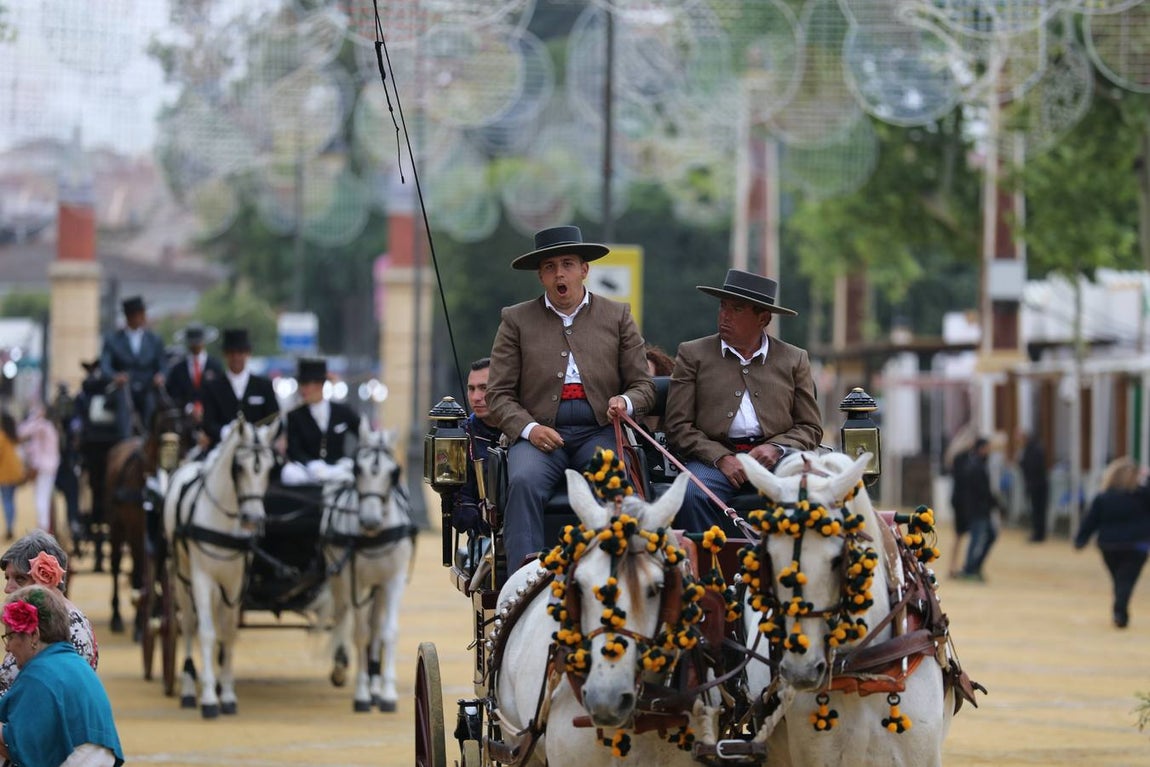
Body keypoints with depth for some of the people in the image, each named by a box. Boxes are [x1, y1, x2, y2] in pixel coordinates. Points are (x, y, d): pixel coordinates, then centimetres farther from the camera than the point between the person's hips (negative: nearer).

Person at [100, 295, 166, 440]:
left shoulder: (154, 340, 8)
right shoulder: (113, 340, 3)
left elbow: (161, 367, 7)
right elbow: (105, 366, -7)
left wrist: (159, 376, -17)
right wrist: (115, 376, -29)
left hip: (147, 392, 2)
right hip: (124, 391, -2)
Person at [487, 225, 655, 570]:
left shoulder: (617, 316, 16)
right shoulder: (516, 320, 14)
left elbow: (643, 386, 16)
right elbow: (499, 394, 10)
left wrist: (625, 402, -9)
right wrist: (528, 428, -9)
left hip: (600, 430, 0)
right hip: (540, 433, 0)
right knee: (524, 482, -33)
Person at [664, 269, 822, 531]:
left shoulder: (794, 360, 16)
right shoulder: (693, 354, 12)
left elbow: (811, 428, 14)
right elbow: (678, 426, 5)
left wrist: (777, 448, -7)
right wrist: (722, 458, -10)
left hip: (774, 459, 1)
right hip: (714, 457, -1)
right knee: (692, 495, -34)